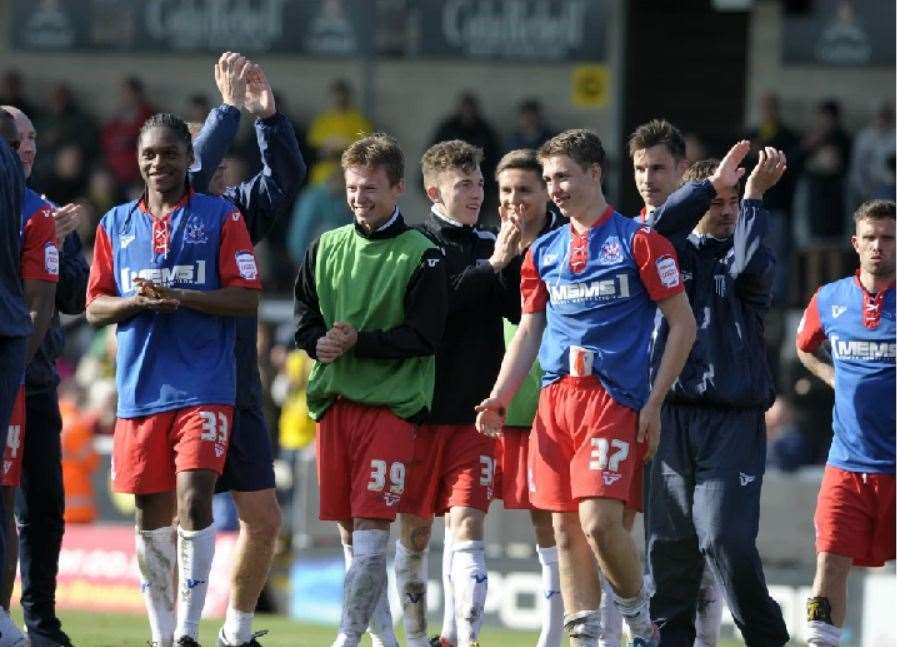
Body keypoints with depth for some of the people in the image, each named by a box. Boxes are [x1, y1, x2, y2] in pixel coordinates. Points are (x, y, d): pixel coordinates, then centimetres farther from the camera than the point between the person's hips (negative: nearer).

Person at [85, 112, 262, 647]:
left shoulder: (221, 217, 2)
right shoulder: (116, 225, 13)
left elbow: (247, 298, -4)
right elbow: (95, 307, 13)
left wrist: (180, 298, -16)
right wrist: (138, 302, -8)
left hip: (203, 387, -4)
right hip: (140, 390, 4)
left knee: (194, 499, -16)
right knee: (151, 513, 7)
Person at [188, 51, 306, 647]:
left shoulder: (237, 212, 11)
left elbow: (287, 174, 5)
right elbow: (193, 172, -21)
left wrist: (267, 112, -9)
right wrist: (230, 107, -18)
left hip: (239, 392, 6)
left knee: (264, 521, 8)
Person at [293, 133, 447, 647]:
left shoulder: (421, 255, -3)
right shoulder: (328, 247, 12)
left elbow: (424, 338, -9)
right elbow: (304, 318, 14)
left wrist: (358, 342, -17)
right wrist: (320, 343, -8)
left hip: (392, 404, -5)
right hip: (334, 401, 5)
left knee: (372, 528, -11)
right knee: (349, 530, 8)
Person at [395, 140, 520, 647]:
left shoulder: (491, 246, 9)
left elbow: (525, 313, 0)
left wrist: (514, 260, -13)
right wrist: (490, 266, -18)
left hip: (475, 414, 2)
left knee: (468, 527, -9)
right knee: (415, 533, 8)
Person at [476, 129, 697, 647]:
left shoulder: (638, 240, -2)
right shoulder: (545, 251, 16)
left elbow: (683, 324, -2)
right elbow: (529, 332, 20)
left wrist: (654, 402, -7)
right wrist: (499, 399, 7)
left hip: (613, 398, -6)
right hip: (554, 402, 6)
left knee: (599, 521, -17)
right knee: (566, 530, 2)